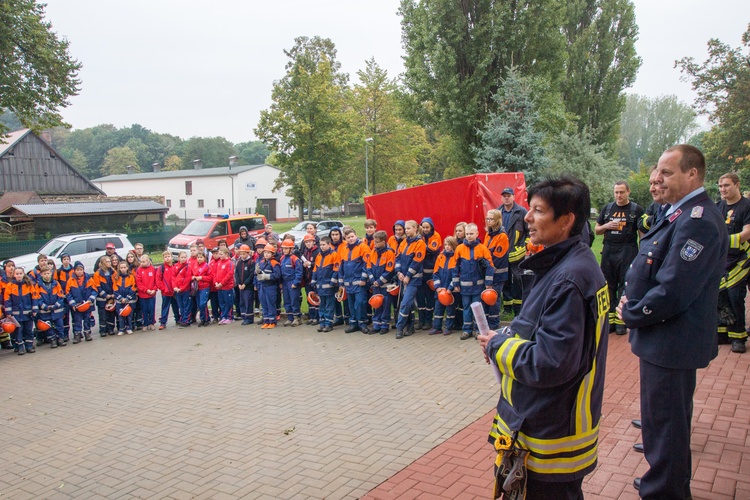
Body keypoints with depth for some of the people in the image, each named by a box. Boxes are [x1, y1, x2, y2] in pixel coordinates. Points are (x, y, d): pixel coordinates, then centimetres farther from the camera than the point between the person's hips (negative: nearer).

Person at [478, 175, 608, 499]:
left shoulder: (568, 279, -26)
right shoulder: (576, 263, 5)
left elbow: (551, 363, -30)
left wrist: (498, 346, -15)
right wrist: (507, 339, 0)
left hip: (549, 438, -9)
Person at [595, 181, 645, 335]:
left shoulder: (636, 210, 2)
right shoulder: (607, 209, 12)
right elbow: (597, 230, 17)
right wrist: (606, 226, -5)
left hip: (627, 252, -4)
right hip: (608, 251, 4)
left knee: (625, 286, -1)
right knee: (609, 285, 6)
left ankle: (621, 320, 6)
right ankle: (610, 319, 14)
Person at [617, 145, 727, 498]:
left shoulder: (697, 220, -24)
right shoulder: (681, 212, 10)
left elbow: (673, 291, -28)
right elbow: (656, 268, 17)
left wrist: (631, 314, -13)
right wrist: (632, 301, 1)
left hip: (670, 340, -11)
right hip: (673, 338, 11)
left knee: (663, 422, 3)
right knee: (670, 416, 26)